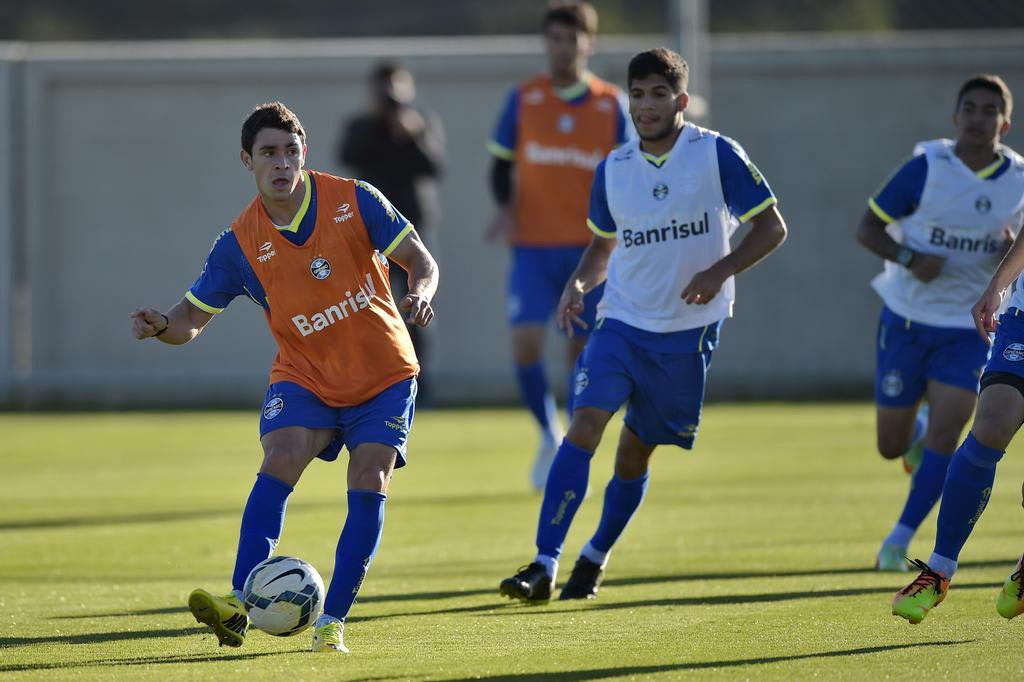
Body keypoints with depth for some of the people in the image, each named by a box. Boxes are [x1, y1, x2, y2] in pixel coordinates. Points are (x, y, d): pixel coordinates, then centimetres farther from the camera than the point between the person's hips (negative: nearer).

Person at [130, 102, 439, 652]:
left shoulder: (353, 200, -10)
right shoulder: (240, 244, -8)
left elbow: (421, 262, -6)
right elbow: (191, 318, -3)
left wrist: (417, 296, -29)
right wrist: (160, 326, -26)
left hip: (384, 374, 0)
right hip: (304, 377, 0)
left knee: (368, 488, -14)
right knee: (279, 462, -24)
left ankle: (331, 622, -7)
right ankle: (238, 603, -29)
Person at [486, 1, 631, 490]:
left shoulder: (612, 105, 2)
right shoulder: (523, 101, 2)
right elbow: (502, 163, 8)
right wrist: (505, 208, -10)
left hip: (590, 248, 0)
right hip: (533, 247, 0)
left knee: (584, 349, 1)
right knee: (525, 344, -13)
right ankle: (549, 435, 11)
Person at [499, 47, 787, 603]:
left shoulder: (717, 154, -7)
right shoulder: (613, 170, 4)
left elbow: (770, 228, -3)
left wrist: (718, 271, -18)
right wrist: (579, 284, -2)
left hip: (688, 331, -2)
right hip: (622, 322, 2)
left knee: (635, 453, 7)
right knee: (584, 426, -18)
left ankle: (595, 558, 31)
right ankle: (544, 566, -22)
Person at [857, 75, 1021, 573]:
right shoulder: (926, 168, -10)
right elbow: (868, 228, -5)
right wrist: (909, 258, -24)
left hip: (970, 330, 1)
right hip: (907, 320, -1)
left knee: (944, 434, -14)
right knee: (891, 446, 5)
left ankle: (899, 541, -4)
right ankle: (918, 427, 43)